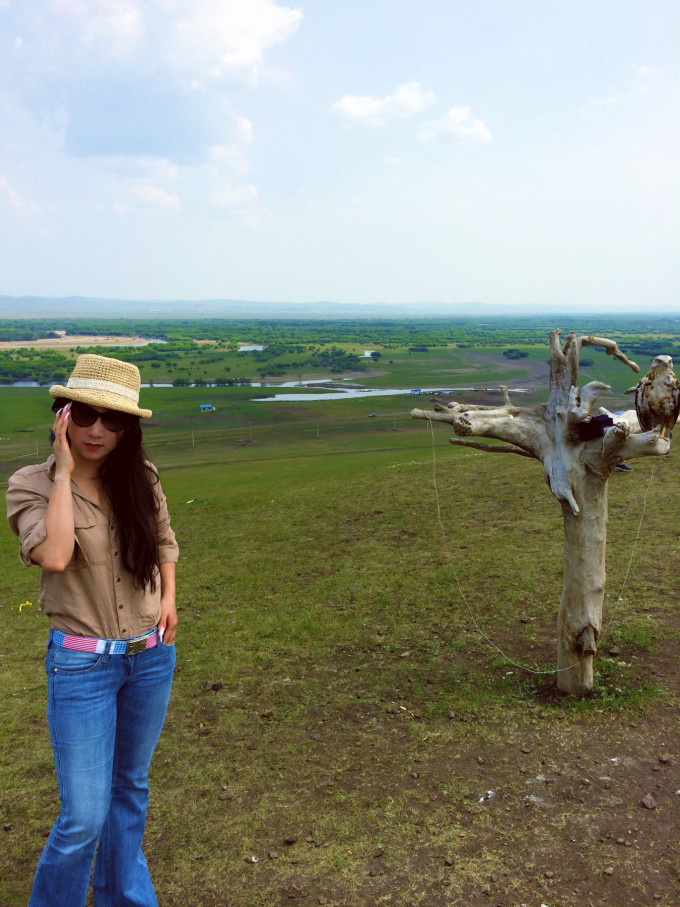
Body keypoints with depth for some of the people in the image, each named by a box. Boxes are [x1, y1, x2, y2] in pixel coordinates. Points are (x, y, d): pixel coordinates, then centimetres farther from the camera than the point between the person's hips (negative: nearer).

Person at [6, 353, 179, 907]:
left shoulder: (141, 478, -2)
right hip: (82, 663, -4)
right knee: (85, 815, -4)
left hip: (152, 655, 4)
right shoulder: (32, 486, -13)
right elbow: (55, 555, -31)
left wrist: (167, 597, 2)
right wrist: (63, 471, -25)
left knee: (131, 788, 21)